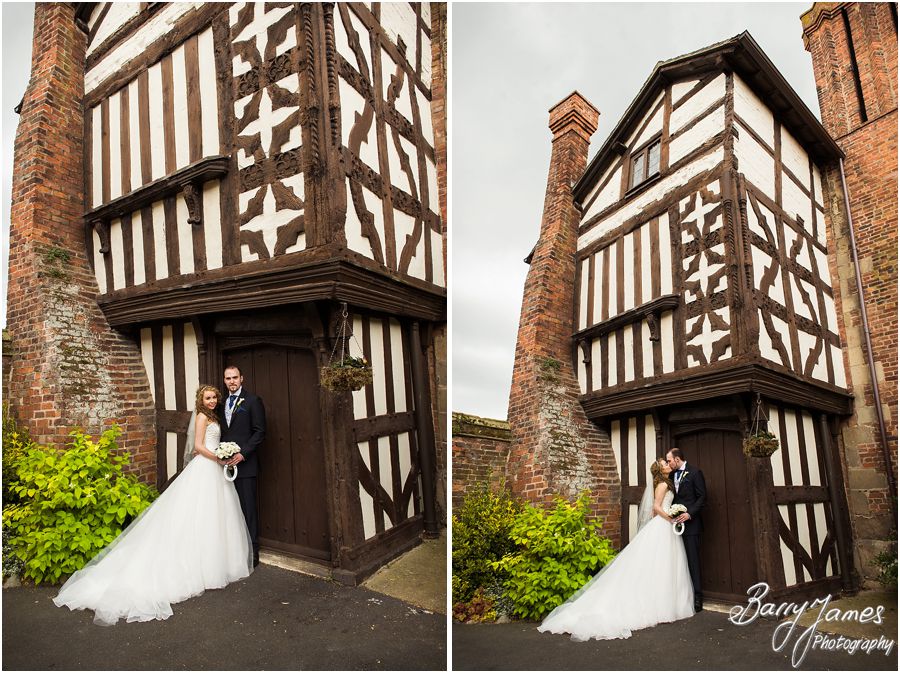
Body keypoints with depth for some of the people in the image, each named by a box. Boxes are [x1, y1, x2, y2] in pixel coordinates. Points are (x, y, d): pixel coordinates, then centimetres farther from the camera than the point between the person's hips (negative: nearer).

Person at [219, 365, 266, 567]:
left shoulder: (253, 401, -4)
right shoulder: (223, 404, 16)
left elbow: (260, 432, -8)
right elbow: (222, 433, 20)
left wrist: (243, 453, -16)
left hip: (245, 463, -5)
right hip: (227, 464, 6)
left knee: (248, 508, -2)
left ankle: (252, 552, 6)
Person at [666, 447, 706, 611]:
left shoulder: (695, 472, -5)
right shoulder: (673, 476, 15)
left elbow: (702, 497, -8)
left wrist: (689, 513, -17)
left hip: (690, 523, -6)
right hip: (676, 523, 6)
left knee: (692, 560, -4)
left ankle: (697, 597, 2)